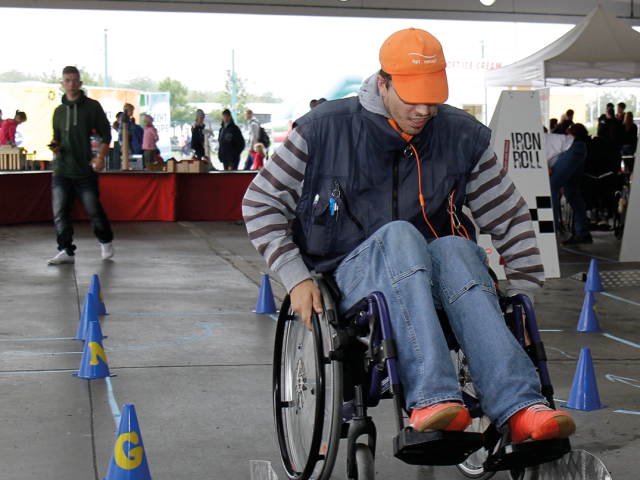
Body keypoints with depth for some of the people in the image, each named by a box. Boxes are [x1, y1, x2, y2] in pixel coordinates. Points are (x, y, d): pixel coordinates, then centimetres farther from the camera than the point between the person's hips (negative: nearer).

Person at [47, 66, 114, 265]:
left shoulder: (92, 106, 2)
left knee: (94, 211, 3)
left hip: (85, 170, -3)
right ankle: (66, 251, 4)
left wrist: (101, 157, -9)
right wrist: (55, 146, -1)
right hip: (61, 170, 3)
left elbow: (106, 133, 3)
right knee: (59, 213, -4)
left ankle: (106, 241, 27)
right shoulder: (59, 111, 13)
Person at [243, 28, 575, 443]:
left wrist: (524, 293, 6)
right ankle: (431, 398, -52)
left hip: (431, 279, 2)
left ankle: (520, 407, -48)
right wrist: (297, 278, -6)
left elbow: (511, 217, 14)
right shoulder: (325, 129, -2)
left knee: (455, 248, -34)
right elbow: (260, 203, 3)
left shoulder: (463, 136, 5)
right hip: (352, 279, -2)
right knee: (399, 235, -35)